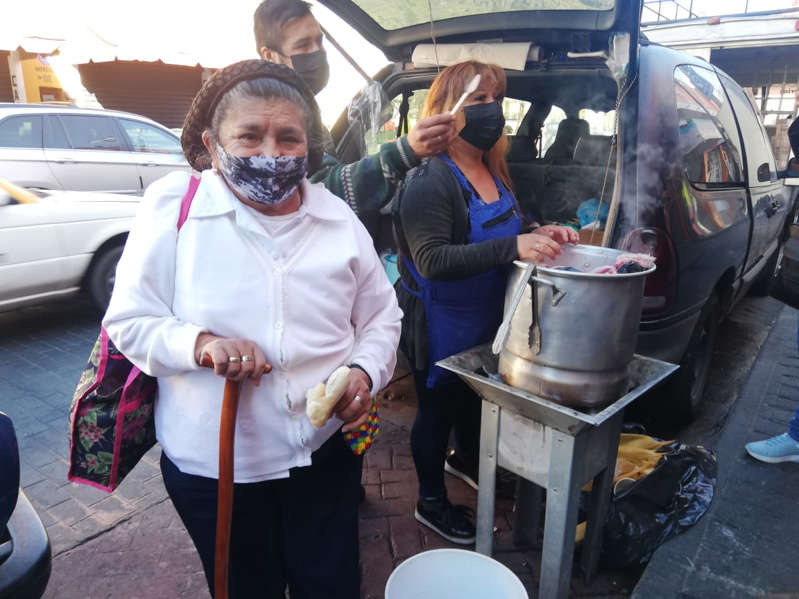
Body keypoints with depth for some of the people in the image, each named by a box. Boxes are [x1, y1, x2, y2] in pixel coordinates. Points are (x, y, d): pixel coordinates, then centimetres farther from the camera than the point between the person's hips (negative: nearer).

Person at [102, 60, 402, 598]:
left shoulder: (339, 218, 0)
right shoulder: (173, 206, -8)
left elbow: (382, 316, 8)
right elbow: (129, 322, -5)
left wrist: (366, 371, -10)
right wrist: (202, 343, -23)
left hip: (327, 451, 2)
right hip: (212, 464, -1)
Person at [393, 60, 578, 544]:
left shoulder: (492, 171, 4)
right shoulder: (430, 180, -23)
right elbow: (432, 260, -32)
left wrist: (539, 234, -5)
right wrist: (513, 247, -38)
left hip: (485, 321, 8)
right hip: (440, 326, -8)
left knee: (474, 394, 27)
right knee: (438, 408, 10)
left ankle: (465, 459, 56)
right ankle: (431, 502, 34)